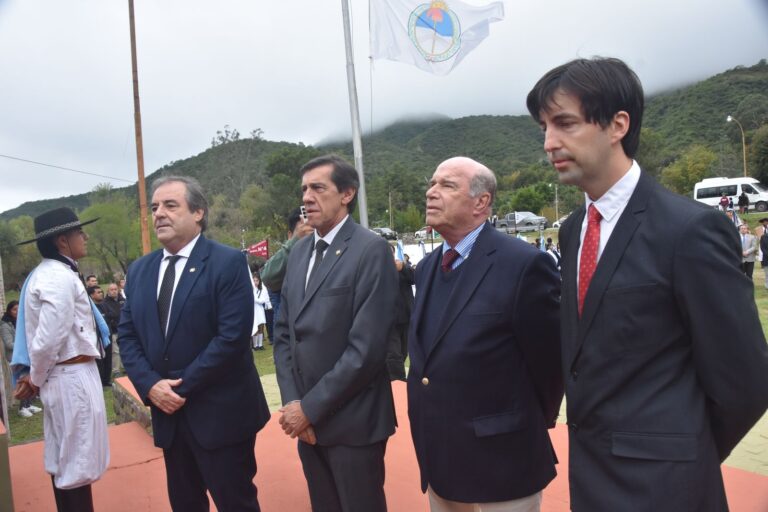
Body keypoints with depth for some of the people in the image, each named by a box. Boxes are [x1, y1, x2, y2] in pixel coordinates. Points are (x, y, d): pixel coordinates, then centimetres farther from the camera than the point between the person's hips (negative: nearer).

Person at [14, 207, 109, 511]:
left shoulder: (47, 274, 12)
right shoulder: (61, 278, -19)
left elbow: (43, 335, 11)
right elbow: (48, 340, -23)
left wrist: (32, 376, 9)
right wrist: (36, 380, -7)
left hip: (64, 376, 9)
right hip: (73, 377, -9)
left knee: (63, 460, 19)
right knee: (77, 463, 2)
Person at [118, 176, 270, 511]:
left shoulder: (228, 263, -11)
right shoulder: (139, 270, 9)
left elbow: (232, 336, -18)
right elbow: (127, 336, 8)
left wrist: (183, 387, -16)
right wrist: (150, 385, -7)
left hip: (220, 412, -6)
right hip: (167, 412, 6)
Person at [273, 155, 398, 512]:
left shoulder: (371, 250, -14)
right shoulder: (299, 251, 9)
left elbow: (366, 347, -19)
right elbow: (284, 332, 9)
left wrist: (310, 407, -14)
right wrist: (292, 401, -3)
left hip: (351, 422, -6)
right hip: (307, 419, 6)